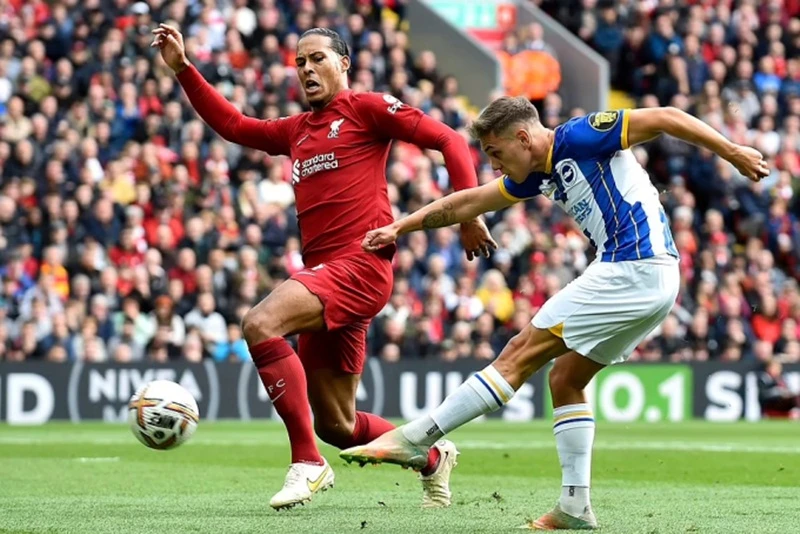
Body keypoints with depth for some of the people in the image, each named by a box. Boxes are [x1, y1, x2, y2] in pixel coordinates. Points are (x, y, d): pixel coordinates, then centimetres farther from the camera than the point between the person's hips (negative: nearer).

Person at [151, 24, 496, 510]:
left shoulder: (367, 108, 2)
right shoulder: (296, 131, 23)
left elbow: (447, 140, -1)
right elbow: (234, 125, 27)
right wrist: (183, 69, 20)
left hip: (361, 263, -8)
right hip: (324, 273, 8)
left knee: (261, 324, -29)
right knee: (335, 425, 9)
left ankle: (307, 463, -26)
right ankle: (433, 458, 35)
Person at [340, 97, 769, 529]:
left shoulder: (578, 137, -8)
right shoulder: (539, 173, 19)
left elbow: (664, 118, -9)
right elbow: (469, 202, 27)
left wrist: (732, 151, -12)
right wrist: (400, 227, 26)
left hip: (633, 270, -10)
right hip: (653, 281, 10)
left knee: (521, 354, -6)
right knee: (565, 379, 13)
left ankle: (418, 438, -3)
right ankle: (575, 506, 9)